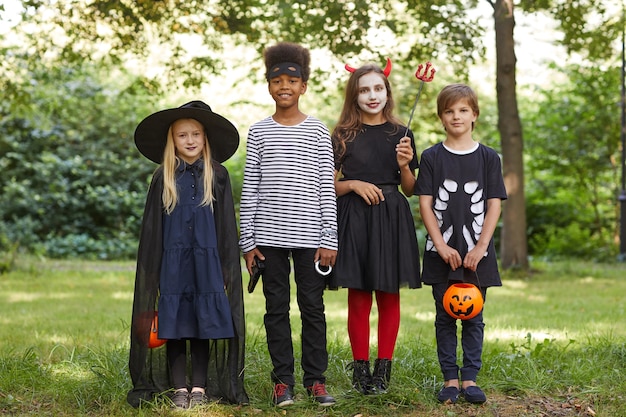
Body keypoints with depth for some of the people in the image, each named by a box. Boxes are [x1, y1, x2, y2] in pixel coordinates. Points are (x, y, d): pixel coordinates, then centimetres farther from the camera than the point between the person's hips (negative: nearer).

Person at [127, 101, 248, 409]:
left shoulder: (217, 175, 4)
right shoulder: (163, 177, 4)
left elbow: (227, 225, 6)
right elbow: (152, 227, 7)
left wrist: (227, 268, 1)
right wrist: (152, 270, 3)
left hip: (206, 261, 0)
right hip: (173, 261, 0)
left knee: (203, 324, 3)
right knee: (174, 325, 2)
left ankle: (200, 386, 12)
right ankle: (179, 387, 11)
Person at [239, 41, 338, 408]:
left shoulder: (318, 132, 3)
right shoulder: (259, 132, 6)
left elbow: (327, 189, 2)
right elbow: (250, 189, 6)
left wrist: (329, 240, -3)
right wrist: (248, 240, 1)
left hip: (309, 237, -1)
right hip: (269, 236, 1)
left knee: (313, 306, 3)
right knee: (276, 308, 5)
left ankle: (317, 379, 12)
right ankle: (283, 380, 13)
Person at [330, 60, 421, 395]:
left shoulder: (400, 134, 8)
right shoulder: (342, 135, 4)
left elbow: (410, 190, 11)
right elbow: (330, 186, 7)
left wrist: (405, 166, -7)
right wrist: (354, 184, -10)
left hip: (391, 218, 1)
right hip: (354, 218, -1)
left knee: (389, 297, 3)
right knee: (358, 297, 1)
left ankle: (384, 368, 11)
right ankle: (360, 368, 10)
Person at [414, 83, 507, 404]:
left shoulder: (488, 158, 4)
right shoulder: (432, 157, 3)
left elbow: (494, 205, 0)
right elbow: (425, 204, -2)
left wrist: (480, 248, -10)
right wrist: (442, 246, -11)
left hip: (477, 253, 0)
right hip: (441, 253, 0)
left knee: (473, 318, 4)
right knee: (445, 318, 6)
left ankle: (469, 379, 12)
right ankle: (450, 380, 13)